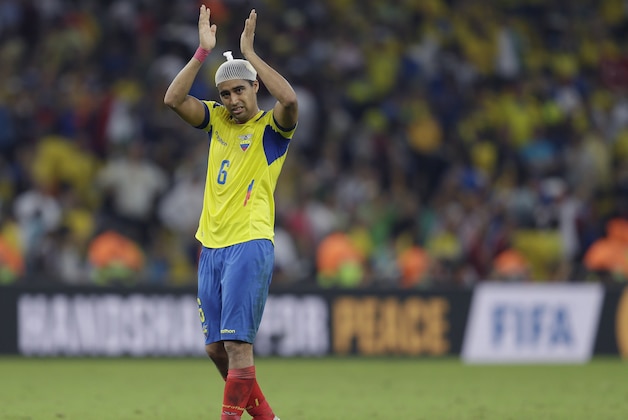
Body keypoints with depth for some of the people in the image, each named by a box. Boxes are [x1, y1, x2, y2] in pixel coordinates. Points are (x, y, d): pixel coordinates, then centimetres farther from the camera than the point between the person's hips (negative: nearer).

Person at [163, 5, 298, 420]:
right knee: (216, 347, 8)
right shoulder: (217, 119, 13)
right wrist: (203, 51, -7)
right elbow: (174, 99, -1)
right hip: (211, 246, 6)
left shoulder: (271, 127, -2)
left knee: (237, 341, -14)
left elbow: (289, 99, -24)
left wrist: (249, 53, -18)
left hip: (249, 244, -6)